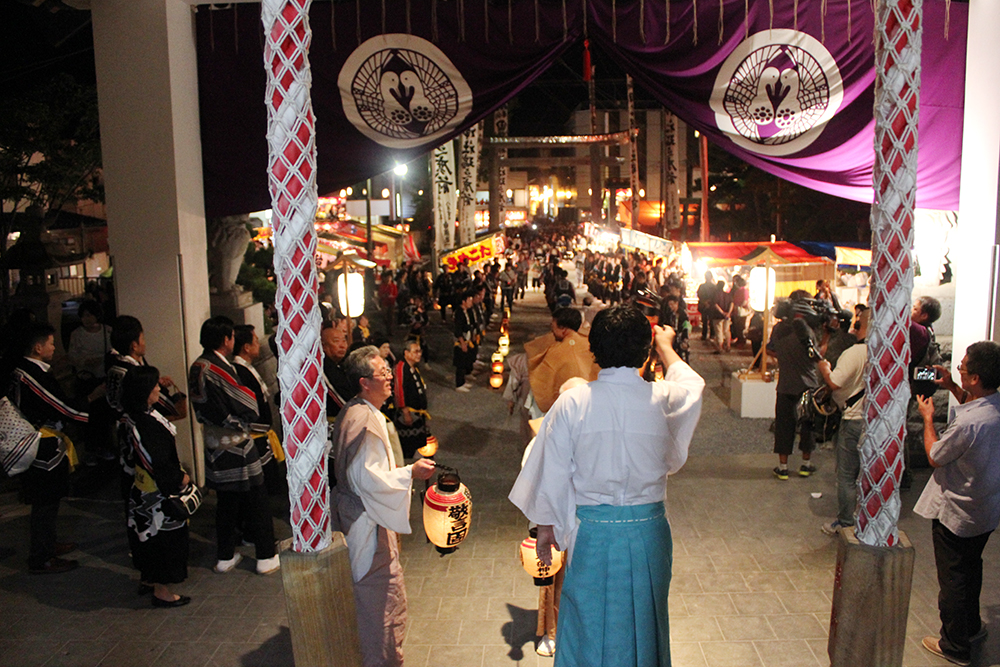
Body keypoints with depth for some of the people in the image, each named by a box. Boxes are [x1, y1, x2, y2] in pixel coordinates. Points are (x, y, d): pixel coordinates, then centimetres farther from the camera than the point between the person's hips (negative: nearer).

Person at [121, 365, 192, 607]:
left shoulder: (135, 417, 3)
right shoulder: (146, 424, -28)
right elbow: (158, 462, -27)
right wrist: (180, 478, -14)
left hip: (143, 490, 10)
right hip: (159, 494, -10)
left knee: (149, 531, 22)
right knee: (164, 535, 3)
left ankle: (148, 579, 38)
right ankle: (161, 591, 15)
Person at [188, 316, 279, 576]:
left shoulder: (196, 367, 4)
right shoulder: (220, 370, -21)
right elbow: (249, 410, -20)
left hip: (215, 445, 8)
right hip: (236, 447, -8)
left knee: (227, 502, 18)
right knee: (255, 500, 5)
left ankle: (225, 557, 27)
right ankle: (266, 557, 14)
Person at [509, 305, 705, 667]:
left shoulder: (572, 402, -15)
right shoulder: (663, 399, -11)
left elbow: (553, 474, -7)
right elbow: (692, 385, 15)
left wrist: (546, 527, 8)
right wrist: (667, 348, 32)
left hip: (592, 532, -1)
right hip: (648, 529, 2)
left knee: (588, 627, 17)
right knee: (642, 623, 21)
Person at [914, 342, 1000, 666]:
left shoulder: (967, 424, -36)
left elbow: (934, 457, -18)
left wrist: (927, 417, -6)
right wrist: (952, 387, 6)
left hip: (956, 514, -8)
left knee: (952, 578, 11)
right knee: (971, 569, 28)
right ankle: (972, 626, 48)